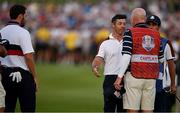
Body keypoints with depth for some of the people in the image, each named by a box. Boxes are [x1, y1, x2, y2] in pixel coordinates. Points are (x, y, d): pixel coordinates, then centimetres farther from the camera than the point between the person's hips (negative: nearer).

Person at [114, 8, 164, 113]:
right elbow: (161, 59, 16)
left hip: (134, 76, -4)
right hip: (151, 78, 4)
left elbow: (126, 57, -12)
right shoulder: (156, 34, 10)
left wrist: (119, 77, -12)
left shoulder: (130, 33, -3)